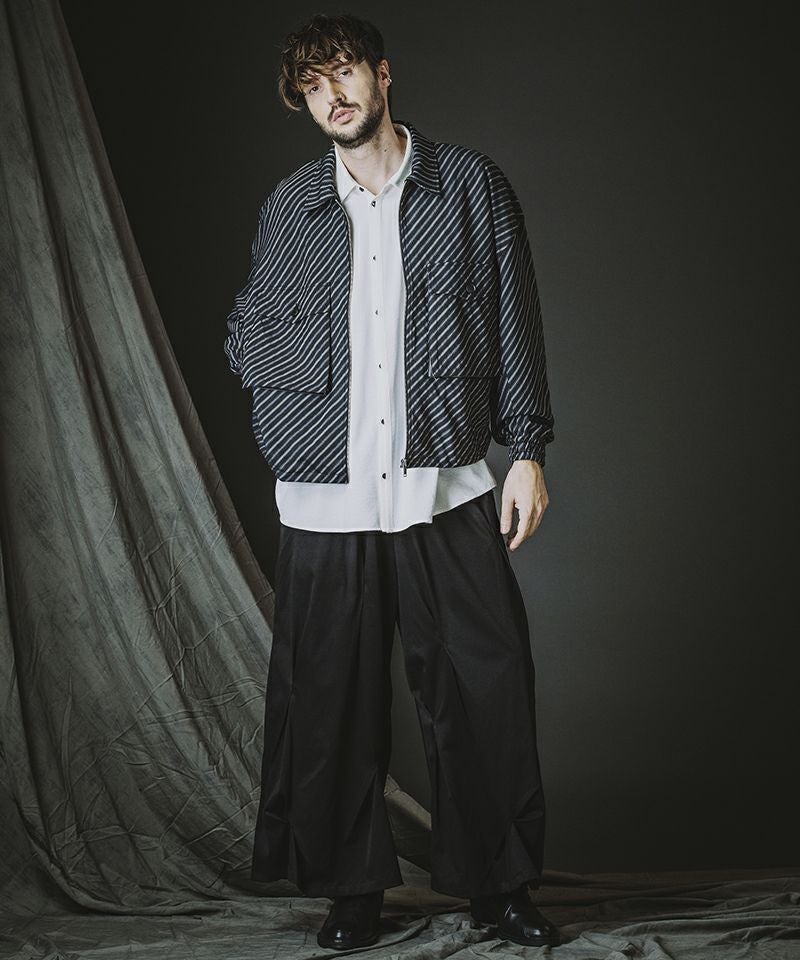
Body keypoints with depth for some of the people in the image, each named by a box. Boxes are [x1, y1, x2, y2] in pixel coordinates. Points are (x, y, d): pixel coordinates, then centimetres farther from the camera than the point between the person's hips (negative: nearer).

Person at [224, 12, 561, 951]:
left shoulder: (471, 184, 5)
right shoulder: (291, 204, 9)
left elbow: (515, 324, 5)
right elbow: (246, 329, 19)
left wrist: (528, 451, 1)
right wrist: (291, 421, 1)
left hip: (445, 488, -1)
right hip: (325, 495, 2)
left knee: (486, 686, 1)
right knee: (331, 698, 5)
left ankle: (498, 881, 19)